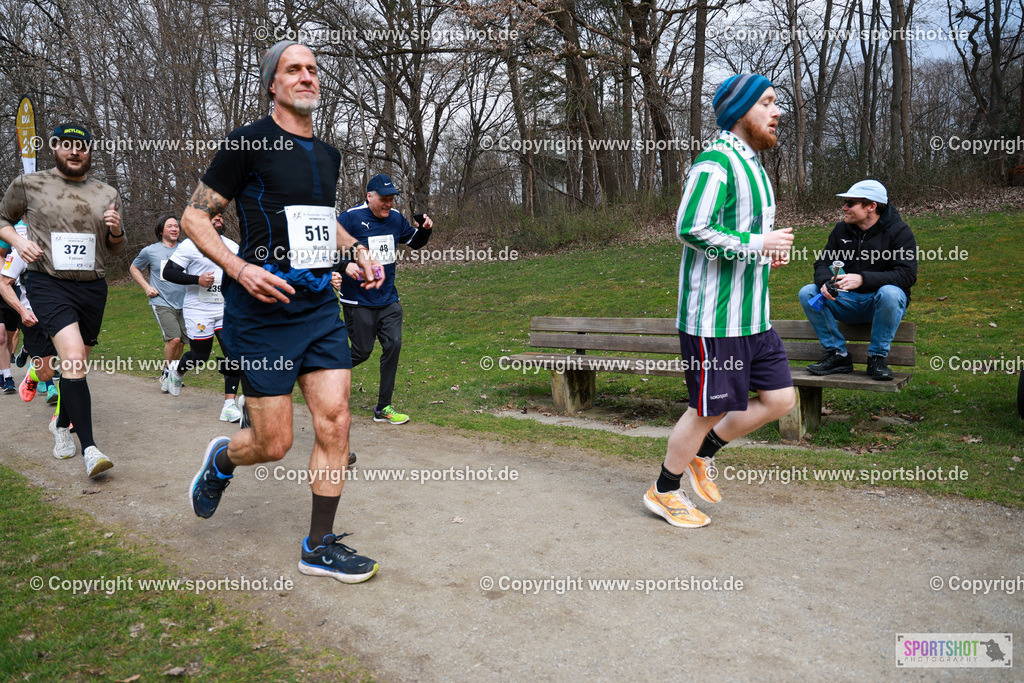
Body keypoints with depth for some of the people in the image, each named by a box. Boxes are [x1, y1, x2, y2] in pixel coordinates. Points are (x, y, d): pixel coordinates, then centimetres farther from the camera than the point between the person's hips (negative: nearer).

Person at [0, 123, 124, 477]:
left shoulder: (107, 194, 11)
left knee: (76, 364, 13)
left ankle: (62, 426, 38)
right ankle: (89, 448, -24)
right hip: (47, 282, -4)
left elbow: (115, 249, 18)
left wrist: (116, 231, -5)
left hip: (93, 287, 4)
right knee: (73, 356, -22)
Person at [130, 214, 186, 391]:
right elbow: (134, 268, 16)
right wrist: (147, 287, 4)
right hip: (162, 302, -3)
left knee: (181, 342, 4)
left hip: (183, 303, 3)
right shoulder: (150, 251, -1)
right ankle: (166, 373, 1)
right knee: (174, 338, -19)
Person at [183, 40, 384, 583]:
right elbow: (194, 217, -4)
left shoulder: (328, 155, 14)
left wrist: (358, 252, 13)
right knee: (273, 444, -2)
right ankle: (221, 460, 35)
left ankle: (320, 546, 13)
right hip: (263, 309, -6)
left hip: (320, 305, 6)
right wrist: (239, 267, -19)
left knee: (335, 421, -2)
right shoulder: (248, 143, -5)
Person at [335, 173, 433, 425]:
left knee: (393, 345, -2)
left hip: (388, 298, 5)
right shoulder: (351, 218, -12)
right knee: (362, 351, 0)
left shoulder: (396, 218, 6)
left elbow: (414, 242, 21)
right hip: (358, 300, -5)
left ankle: (383, 408, 7)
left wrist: (424, 230, 1)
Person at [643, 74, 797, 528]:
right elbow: (691, 229, -24)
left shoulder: (752, 165, 18)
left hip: (752, 315, 10)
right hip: (715, 316, -9)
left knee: (780, 398, 10)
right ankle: (663, 492, 21)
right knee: (710, 408, 1)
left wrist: (768, 250, 9)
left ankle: (701, 453, 28)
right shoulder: (715, 162, -14)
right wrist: (758, 244, -18)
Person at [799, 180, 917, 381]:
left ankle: (877, 358, -20)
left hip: (880, 303, -4)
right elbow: (822, 264, 7)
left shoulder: (899, 231, -8)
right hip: (847, 300, 5)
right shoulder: (841, 229, 8)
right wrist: (826, 282, -20)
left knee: (890, 293, -38)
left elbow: (907, 275, -19)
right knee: (807, 293, -17)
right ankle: (838, 355, -12)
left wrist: (862, 279, -33)